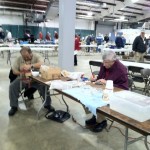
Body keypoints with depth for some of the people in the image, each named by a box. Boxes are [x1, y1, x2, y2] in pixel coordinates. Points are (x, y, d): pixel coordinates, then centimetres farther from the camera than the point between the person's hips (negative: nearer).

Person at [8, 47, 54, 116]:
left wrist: (30, 66, -38)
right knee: (12, 86, -19)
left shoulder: (36, 56, -6)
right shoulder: (19, 59, 2)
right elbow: (14, 71, 2)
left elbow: (41, 64, -26)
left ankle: (47, 104, -8)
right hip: (22, 78, 3)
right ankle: (14, 106, -1)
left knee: (44, 85, -27)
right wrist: (21, 73, -18)